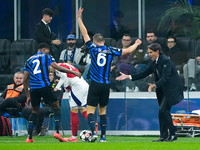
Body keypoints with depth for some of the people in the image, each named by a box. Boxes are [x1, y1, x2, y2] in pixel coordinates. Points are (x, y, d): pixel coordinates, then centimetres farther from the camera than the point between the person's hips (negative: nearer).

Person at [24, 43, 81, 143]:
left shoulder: (29, 60, 22)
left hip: (33, 88, 4)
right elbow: (58, 68, -3)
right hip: (44, 85, -4)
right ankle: (57, 132, -9)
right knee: (56, 107, 7)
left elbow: (25, 80, 19)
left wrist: (28, 96, 23)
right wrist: (74, 72, 5)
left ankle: (29, 137, 6)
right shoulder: (46, 57, 10)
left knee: (35, 111, 15)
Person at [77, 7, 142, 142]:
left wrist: (79, 18, 11)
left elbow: (85, 34, 4)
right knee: (103, 110, 13)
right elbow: (128, 50, 15)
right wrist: (136, 44, 34)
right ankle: (103, 136, 10)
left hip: (95, 84, -3)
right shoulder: (111, 51, 5)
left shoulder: (93, 48, -1)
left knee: (90, 110, -2)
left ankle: (93, 132, -21)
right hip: (106, 85, 3)